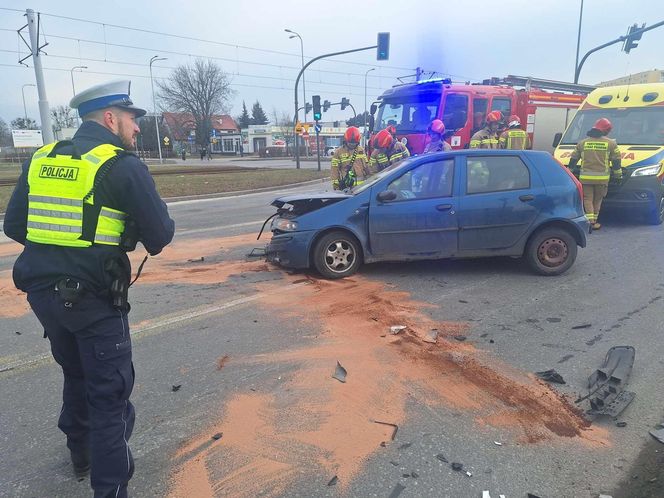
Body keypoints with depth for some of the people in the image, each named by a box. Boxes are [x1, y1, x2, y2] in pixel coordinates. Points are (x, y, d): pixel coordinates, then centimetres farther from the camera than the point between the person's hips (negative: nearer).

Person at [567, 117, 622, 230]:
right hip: (602, 178, 0)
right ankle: (594, 222, 15)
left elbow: (573, 159, 13)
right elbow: (616, 161, 7)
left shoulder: (582, 143, 8)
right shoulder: (610, 143, 4)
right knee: (597, 200, 11)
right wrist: (618, 175, 16)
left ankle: (590, 220, -13)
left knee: (588, 199, 3)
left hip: (585, 177, 1)